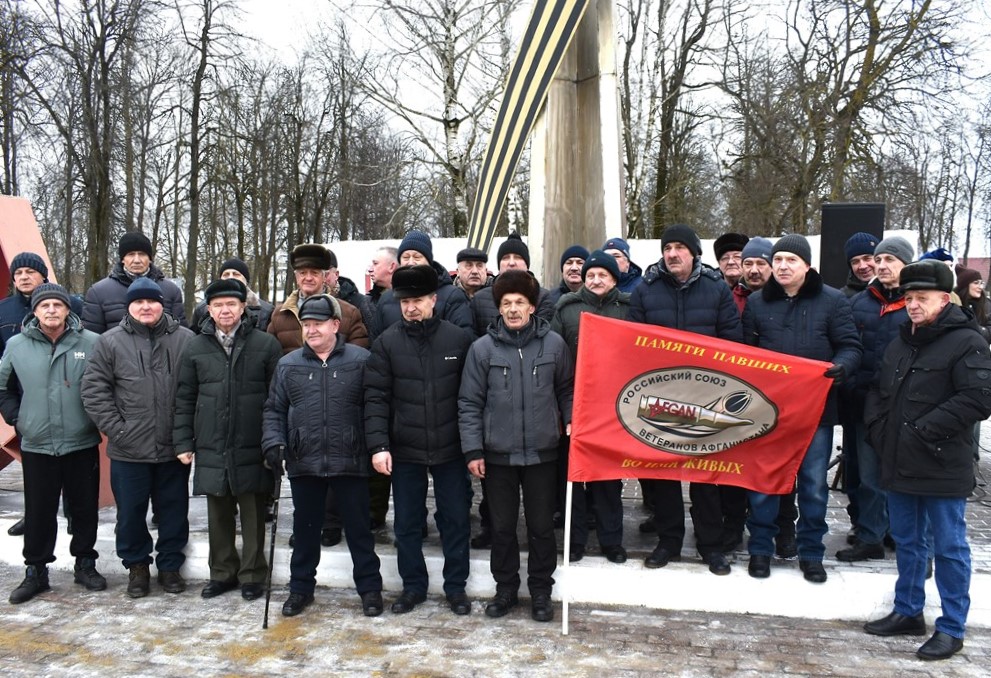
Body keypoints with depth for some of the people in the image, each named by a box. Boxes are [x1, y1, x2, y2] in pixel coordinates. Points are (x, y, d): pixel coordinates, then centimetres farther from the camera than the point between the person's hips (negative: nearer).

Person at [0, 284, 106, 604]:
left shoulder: (92, 343, -7)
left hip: (82, 445, -1)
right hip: (36, 447, 1)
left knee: (85, 509, 10)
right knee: (38, 513, 10)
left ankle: (85, 564, 26)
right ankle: (35, 571, 24)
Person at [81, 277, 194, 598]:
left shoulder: (186, 340, -1)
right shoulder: (111, 342, 0)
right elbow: (94, 390, -1)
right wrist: (115, 429, -8)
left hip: (174, 447, 0)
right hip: (129, 449, 0)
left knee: (174, 510, 12)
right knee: (131, 511, 12)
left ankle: (170, 564, 29)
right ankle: (136, 565, 30)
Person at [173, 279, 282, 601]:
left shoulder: (266, 344, -2)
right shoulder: (196, 348, 7)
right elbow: (184, 399, 9)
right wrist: (183, 442, 5)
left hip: (252, 449, -2)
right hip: (211, 449, 3)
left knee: (253, 515, 7)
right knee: (218, 515, 13)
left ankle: (252, 574, 20)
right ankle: (222, 572, 27)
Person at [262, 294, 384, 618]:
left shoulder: (360, 360, -3)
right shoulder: (288, 364, 7)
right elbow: (274, 409, 11)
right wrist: (273, 442, -3)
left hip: (350, 461, -3)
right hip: (303, 462, 3)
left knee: (359, 528, 8)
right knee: (305, 528, 16)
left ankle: (369, 587, 23)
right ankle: (301, 587, 31)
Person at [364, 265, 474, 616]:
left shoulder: (458, 339, -4)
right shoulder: (387, 342, -2)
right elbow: (376, 398, -4)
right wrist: (378, 445, -13)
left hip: (450, 448, -1)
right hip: (404, 449, 1)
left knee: (456, 519, 10)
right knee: (407, 523, 12)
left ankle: (456, 586, 26)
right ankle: (413, 586, 29)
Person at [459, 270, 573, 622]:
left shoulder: (554, 343, -3)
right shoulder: (482, 348, -4)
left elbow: (567, 389, 10)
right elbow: (469, 404, -1)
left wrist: (570, 419, -6)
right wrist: (473, 450, -5)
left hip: (542, 452, 0)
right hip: (498, 453, 0)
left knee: (542, 525, 11)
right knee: (502, 526, 12)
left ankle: (541, 590, 28)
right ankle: (506, 587, 30)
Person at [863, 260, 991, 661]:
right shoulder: (899, 343, 14)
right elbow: (879, 392, 21)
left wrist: (924, 430, -19)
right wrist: (878, 429, 6)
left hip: (942, 467, -7)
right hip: (900, 463, 7)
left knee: (949, 547, 4)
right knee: (907, 542, 17)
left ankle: (951, 628, 16)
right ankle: (908, 612, 31)